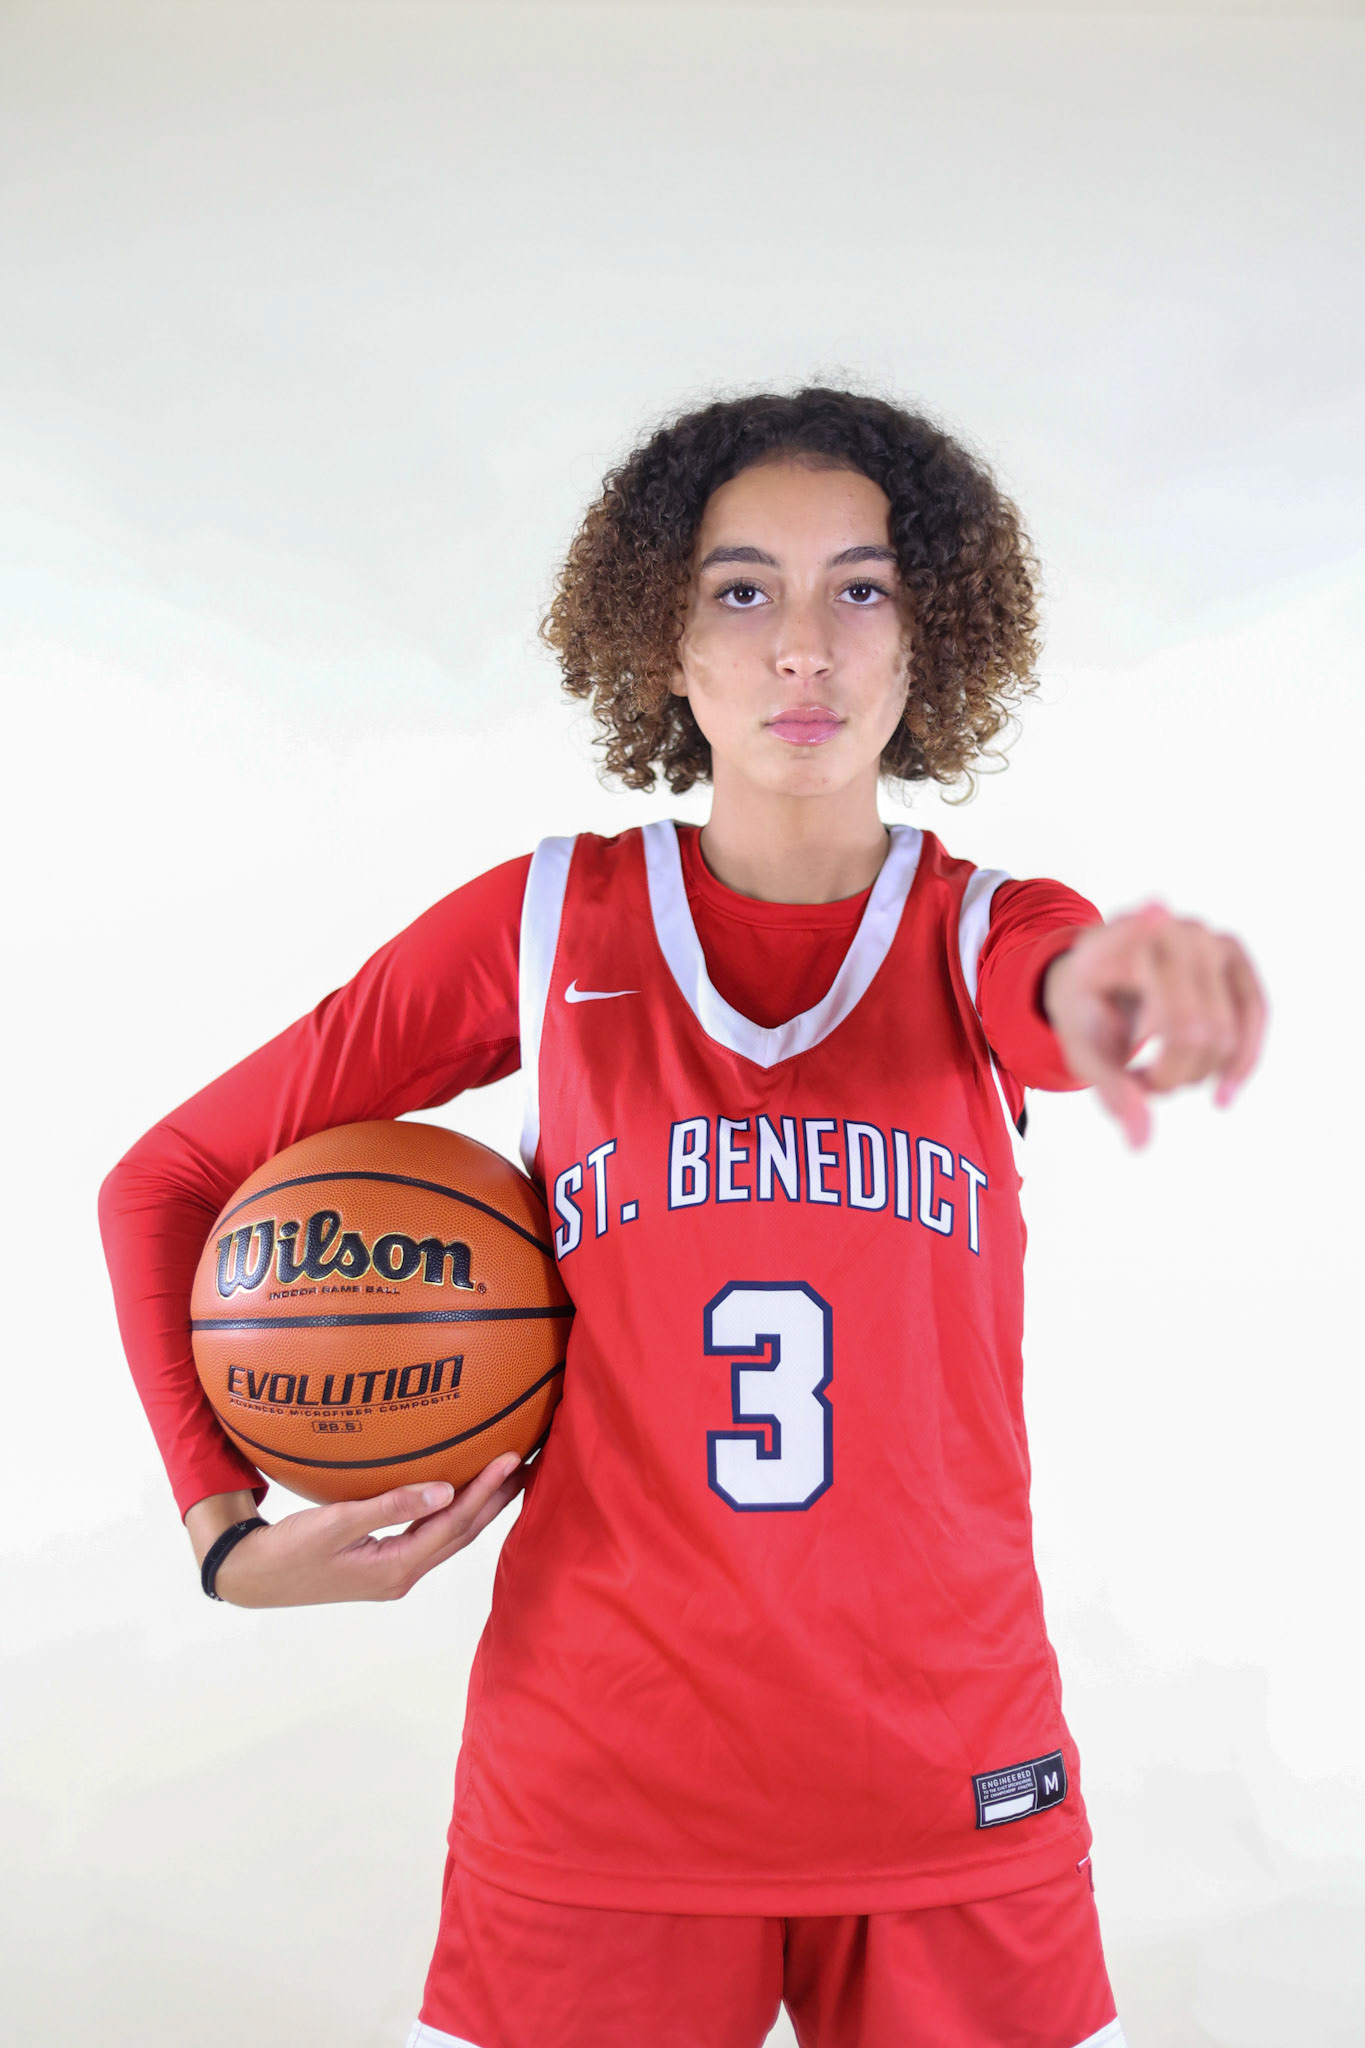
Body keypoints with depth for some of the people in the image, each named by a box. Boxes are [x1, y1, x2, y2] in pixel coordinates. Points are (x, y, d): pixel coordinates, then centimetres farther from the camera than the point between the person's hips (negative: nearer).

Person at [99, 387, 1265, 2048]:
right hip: (596, 1796, 0)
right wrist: (224, 1524, -5)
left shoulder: (990, 934, 0)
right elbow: (166, 1181, 5)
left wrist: (1120, 988, -49)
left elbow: (1060, 1001, -26)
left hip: (954, 1793, 1)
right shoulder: (548, 923, -2)